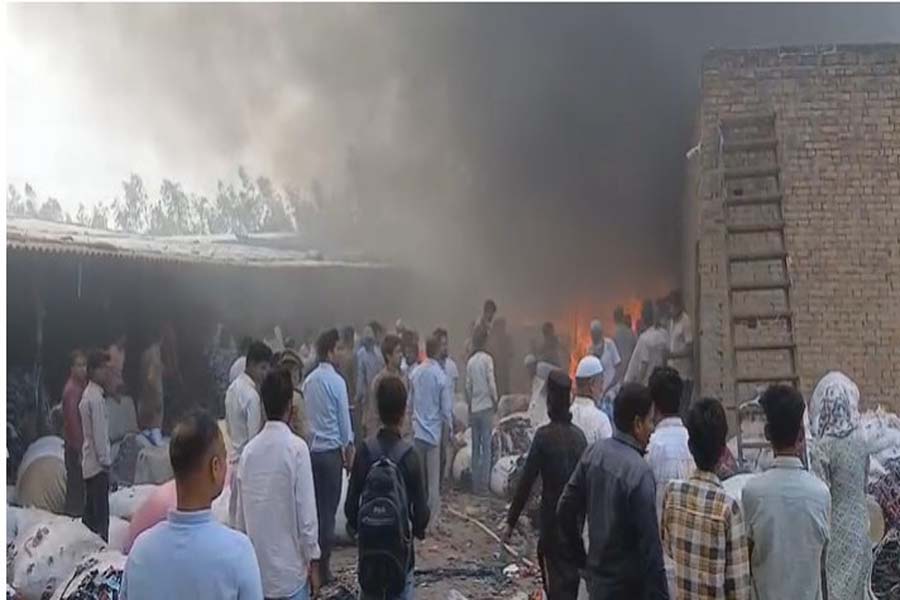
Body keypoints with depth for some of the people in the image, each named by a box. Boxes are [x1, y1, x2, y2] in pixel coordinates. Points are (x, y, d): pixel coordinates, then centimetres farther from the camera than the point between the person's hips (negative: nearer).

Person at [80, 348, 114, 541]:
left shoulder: (89, 394, 12)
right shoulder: (96, 398, -17)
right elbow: (99, 433, -18)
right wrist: (105, 460, -14)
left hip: (90, 464, 10)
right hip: (98, 465, -10)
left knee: (91, 513, 14)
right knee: (101, 514, -7)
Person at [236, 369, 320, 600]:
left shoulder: (249, 450, -2)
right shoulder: (297, 448, -16)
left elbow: (240, 513, 6)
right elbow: (307, 512, -15)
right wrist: (313, 560, -4)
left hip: (256, 570, 5)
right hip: (290, 568, -5)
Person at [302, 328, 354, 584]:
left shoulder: (309, 380, 5)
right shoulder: (336, 381, -13)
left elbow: (306, 415, 10)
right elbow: (344, 418, -9)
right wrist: (349, 448, 4)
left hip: (311, 449, 6)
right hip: (331, 450, -6)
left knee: (315, 505, 12)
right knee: (329, 507, 2)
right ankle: (323, 565, 8)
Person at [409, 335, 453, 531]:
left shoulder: (415, 372, -1)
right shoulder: (440, 375, -14)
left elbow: (410, 400, 9)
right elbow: (446, 407, -8)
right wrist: (450, 427, 7)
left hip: (417, 430, 4)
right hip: (433, 430, -4)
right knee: (433, 479, 3)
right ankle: (432, 520, 7)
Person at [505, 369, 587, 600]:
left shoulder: (544, 435, -15)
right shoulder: (579, 435, 1)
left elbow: (526, 481, -12)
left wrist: (511, 521, -5)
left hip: (552, 522, -5)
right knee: (571, 575, 18)